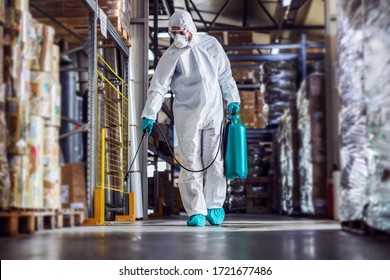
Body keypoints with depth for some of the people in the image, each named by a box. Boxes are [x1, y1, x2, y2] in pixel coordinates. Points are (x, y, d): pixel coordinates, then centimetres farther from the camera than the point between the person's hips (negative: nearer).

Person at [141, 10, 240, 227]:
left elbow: (225, 76, 16)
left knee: (214, 160, 0)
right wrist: (149, 115, -15)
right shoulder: (172, 54, -2)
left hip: (214, 111, 2)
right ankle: (197, 212, 5)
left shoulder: (211, 44, 6)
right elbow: (158, 86, -7)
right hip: (187, 114, -2)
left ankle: (214, 206, 14)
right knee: (191, 163, -2)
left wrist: (232, 99, 12)